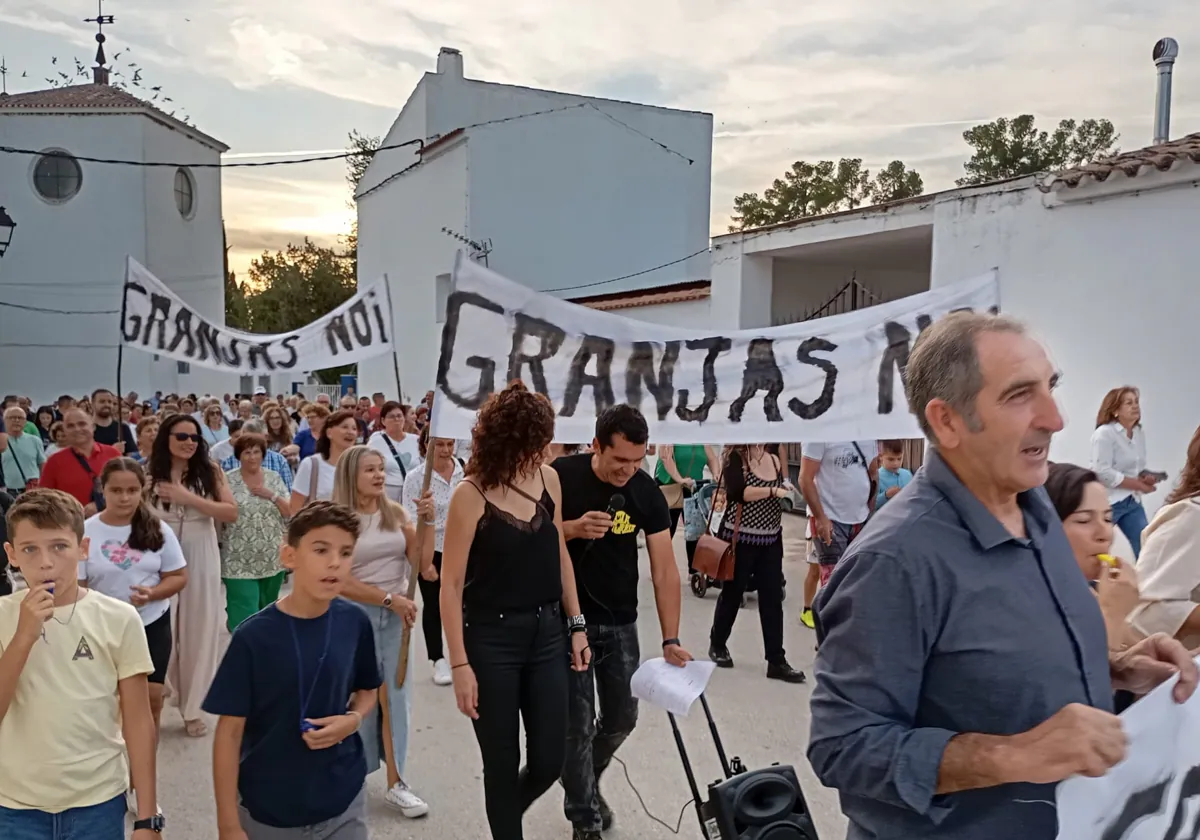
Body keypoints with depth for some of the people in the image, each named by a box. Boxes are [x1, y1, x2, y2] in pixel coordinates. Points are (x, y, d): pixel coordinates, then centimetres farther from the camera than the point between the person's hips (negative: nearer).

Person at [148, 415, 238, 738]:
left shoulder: (209, 471, -2)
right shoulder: (149, 474, -2)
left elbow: (231, 513, -8)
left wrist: (189, 498, -16)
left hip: (201, 560, 1)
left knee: (199, 632, 8)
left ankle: (193, 708, 21)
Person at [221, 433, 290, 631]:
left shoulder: (275, 478, 6)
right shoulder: (228, 480, -2)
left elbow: (290, 511, 2)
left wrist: (271, 495, -10)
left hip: (272, 559, 4)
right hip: (239, 562, -3)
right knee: (246, 615, -9)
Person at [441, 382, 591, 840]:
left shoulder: (548, 478, 1)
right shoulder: (471, 495, -15)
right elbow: (451, 584, -12)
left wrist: (577, 625, 9)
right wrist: (460, 664, -13)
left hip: (546, 633, 5)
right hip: (491, 639, -5)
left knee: (549, 760, 10)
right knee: (503, 764, 8)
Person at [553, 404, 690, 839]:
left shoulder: (647, 492, -9)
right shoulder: (560, 476, -16)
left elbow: (664, 570, -9)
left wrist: (670, 640, -14)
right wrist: (572, 529, -26)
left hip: (620, 623, 3)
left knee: (621, 718, 14)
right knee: (577, 725, 1)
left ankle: (585, 784, 42)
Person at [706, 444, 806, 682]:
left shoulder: (775, 460, 7)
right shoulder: (735, 458, -8)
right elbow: (738, 492, -24)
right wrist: (772, 491, -29)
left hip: (771, 540, 5)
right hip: (740, 538, -4)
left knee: (773, 598, 3)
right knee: (732, 593, 10)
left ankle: (776, 661, 8)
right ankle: (717, 644, 32)